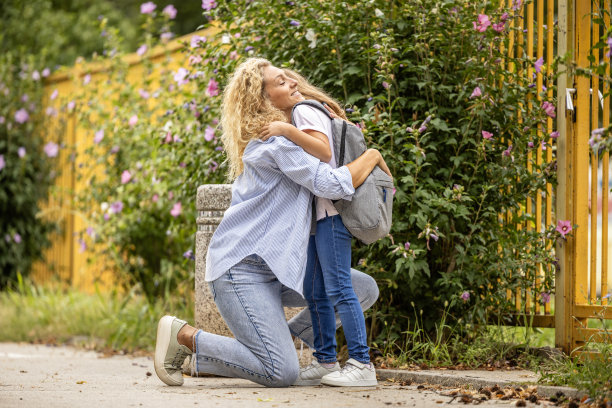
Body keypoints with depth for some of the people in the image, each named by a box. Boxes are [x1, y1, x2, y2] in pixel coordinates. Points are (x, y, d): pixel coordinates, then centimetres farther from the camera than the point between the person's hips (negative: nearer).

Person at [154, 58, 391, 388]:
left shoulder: (283, 135, 18)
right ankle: (185, 336, -5)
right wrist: (372, 157, -6)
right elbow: (332, 185, -22)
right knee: (282, 373, -19)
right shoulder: (275, 140, -14)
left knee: (364, 289, 7)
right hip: (241, 267, -10)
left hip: (277, 268, 10)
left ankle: (282, 338, 10)